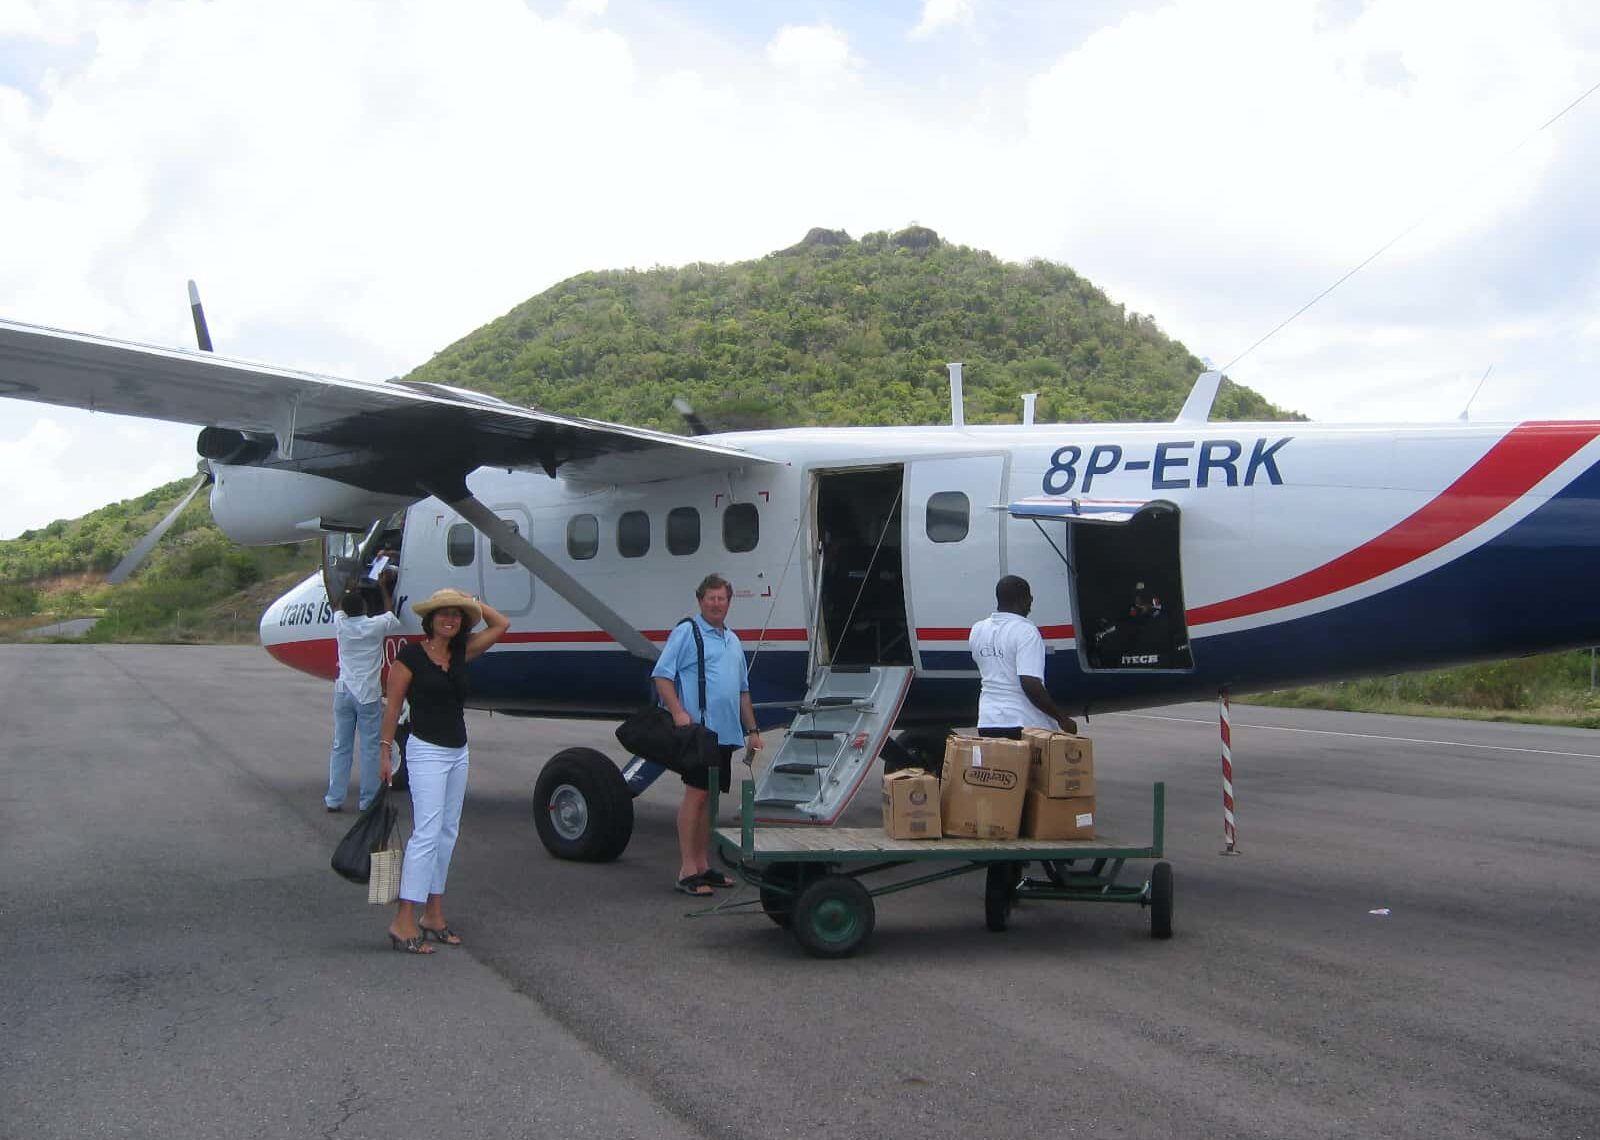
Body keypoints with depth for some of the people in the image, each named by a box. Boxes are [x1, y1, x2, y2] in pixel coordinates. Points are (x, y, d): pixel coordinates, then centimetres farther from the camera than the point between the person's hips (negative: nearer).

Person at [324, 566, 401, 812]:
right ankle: (368, 800, 5)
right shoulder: (376, 625, -12)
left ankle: (334, 799, 11)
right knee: (370, 748, 3)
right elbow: (390, 612, 11)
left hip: (343, 692, 4)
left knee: (341, 746, 10)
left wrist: (351, 589, 28)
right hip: (367, 694, -4)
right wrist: (383, 587, 21)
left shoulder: (340, 624, -3)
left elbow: (341, 607, 21)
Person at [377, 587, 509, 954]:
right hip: (426, 751, -7)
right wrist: (385, 749, -7)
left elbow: (501, 624, 12)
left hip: (458, 752, 7)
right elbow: (393, 705, -6)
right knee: (427, 832, -13)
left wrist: (472, 602, 6)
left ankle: (433, 914, 16)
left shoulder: (461, 652, 7)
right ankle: (404, 921, -13)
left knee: (448, 832, 9)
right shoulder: (411, 655, -9)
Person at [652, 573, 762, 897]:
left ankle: (703, 866, 17)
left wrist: (752, 730, 20)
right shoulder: (686, 633, -3)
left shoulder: (733, 640, 21)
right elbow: (661, 675, -11)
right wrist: (678, 712, -22)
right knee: (695, 795, -8)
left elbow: (743, 690, 25)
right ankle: (687, 871, -6)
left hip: (726, 734, 8)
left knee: (709, 797, 11)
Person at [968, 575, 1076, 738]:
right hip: (1025, 724, -6)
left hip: (987, 724, 6)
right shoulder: (1026, 631, -14)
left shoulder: (977, 630, 8)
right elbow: (1031, 684, -22)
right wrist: (1062, 718, -15)